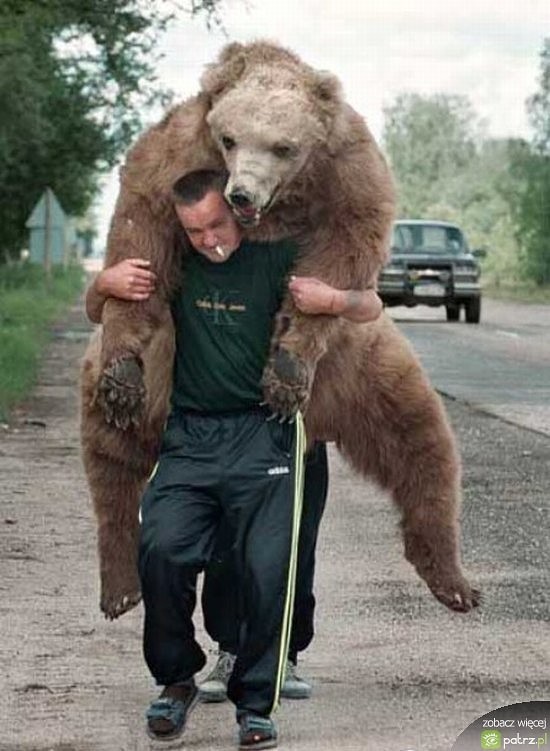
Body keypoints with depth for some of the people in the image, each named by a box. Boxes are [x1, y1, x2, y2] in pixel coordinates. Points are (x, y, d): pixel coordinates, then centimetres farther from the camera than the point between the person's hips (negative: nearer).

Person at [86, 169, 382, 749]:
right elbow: (96, 314, 23)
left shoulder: (276, 258, 3)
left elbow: (370, 308, 8)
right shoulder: (173, 264, 10)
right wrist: (106, 284, -1)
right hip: (190, 435, 2)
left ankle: (255, 704, 4)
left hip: (263, 434, -2)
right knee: (161, 549, -19)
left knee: (268, 568, -14)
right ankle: (177, 680, 2)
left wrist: (332, 301, -15)